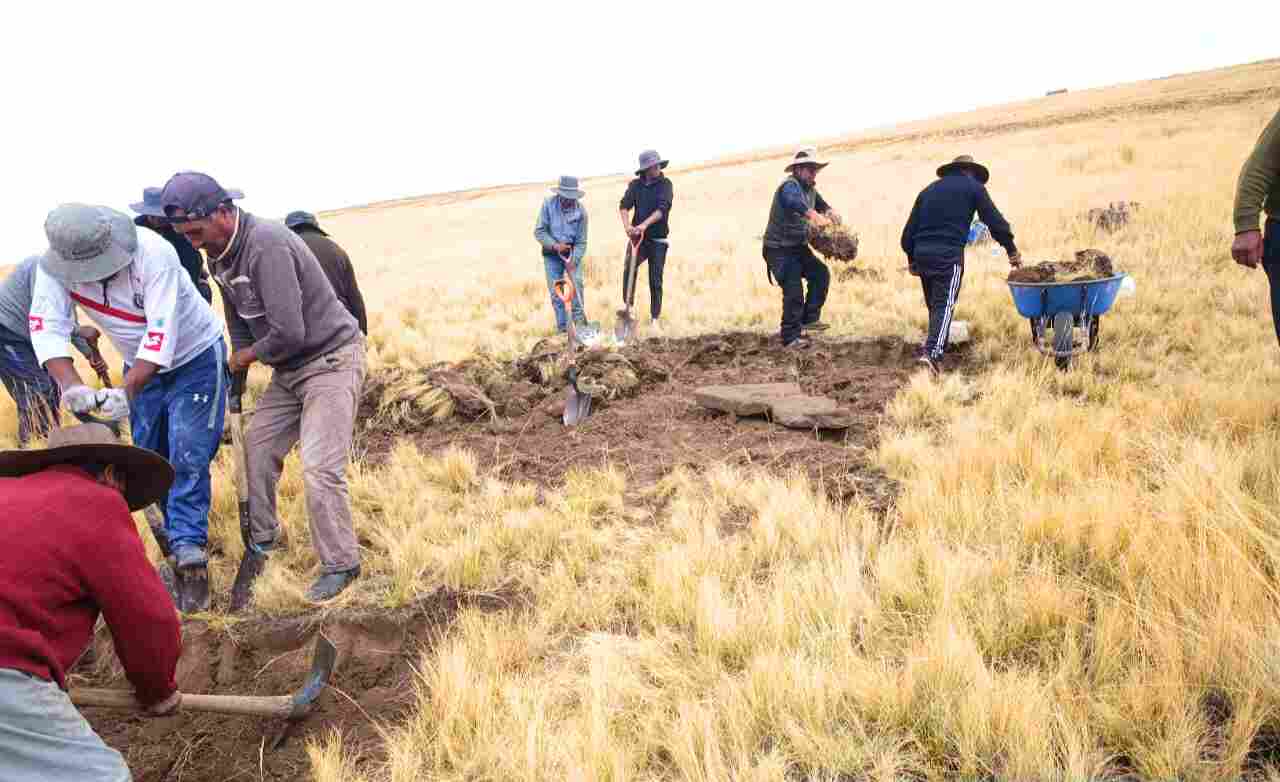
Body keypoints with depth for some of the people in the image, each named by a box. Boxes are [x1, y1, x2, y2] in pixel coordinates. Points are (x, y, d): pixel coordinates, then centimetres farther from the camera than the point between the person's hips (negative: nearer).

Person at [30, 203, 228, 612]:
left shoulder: (154, 253, -31)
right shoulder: (54, 266, -17)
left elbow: (161, 333, -34)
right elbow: (47, 328, -23)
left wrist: (125, 392, -43)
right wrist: (72, 386, -40)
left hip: (194, 357, -5)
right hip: (142, 366, 5)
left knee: (188, 459, -13)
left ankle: (188, 552, -11)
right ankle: (182, 541, 24)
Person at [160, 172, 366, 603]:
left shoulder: (266, 245, -26)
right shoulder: (220, 254, 4)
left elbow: (289, 332, -30)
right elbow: (237, 320, 16)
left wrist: (250, 355, -11)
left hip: (330, 360, -9)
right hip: (289, 368, 9)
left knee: (319, 469, -12)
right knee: (257, 449, 13)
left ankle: (341, 565, 4)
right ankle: (262, 538, 33)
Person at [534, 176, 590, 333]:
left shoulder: (580, 211, -14)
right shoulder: (548, 204, -15)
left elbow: (581, 242, -11)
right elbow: (539, 231, -11)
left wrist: (573, 260, -23)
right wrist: (555, 245, -24)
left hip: (572, 252, 0)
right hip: (552, 253, 0)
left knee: (577, 282, -16)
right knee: (555, 289, -2)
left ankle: (579, 319, -5)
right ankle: (562, 326, 6)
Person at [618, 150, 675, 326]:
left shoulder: (665, 184, -2)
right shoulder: (635, 185, 6)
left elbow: (662, 209, -15)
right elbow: (624, 206, -4)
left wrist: (644, 224, -29)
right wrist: (627, 226, -23)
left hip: (658, 240, -1)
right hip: (637, 237, 2)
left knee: (655, 280, 1)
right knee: (628, 270, -20)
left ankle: (655, 317, 10)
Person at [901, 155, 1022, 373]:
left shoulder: (929, 190, 21)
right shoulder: (973, 186, 8)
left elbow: (909, 228, 18)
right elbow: (994, 220, 6)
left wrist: (911, 258, 24)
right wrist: (1011, 249, 14)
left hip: (922, 254, 5)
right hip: (949, 256, -5)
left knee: (934, 305, 16)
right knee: (945, 305, -7)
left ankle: (936, 348, 21)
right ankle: (932, 352, -22)